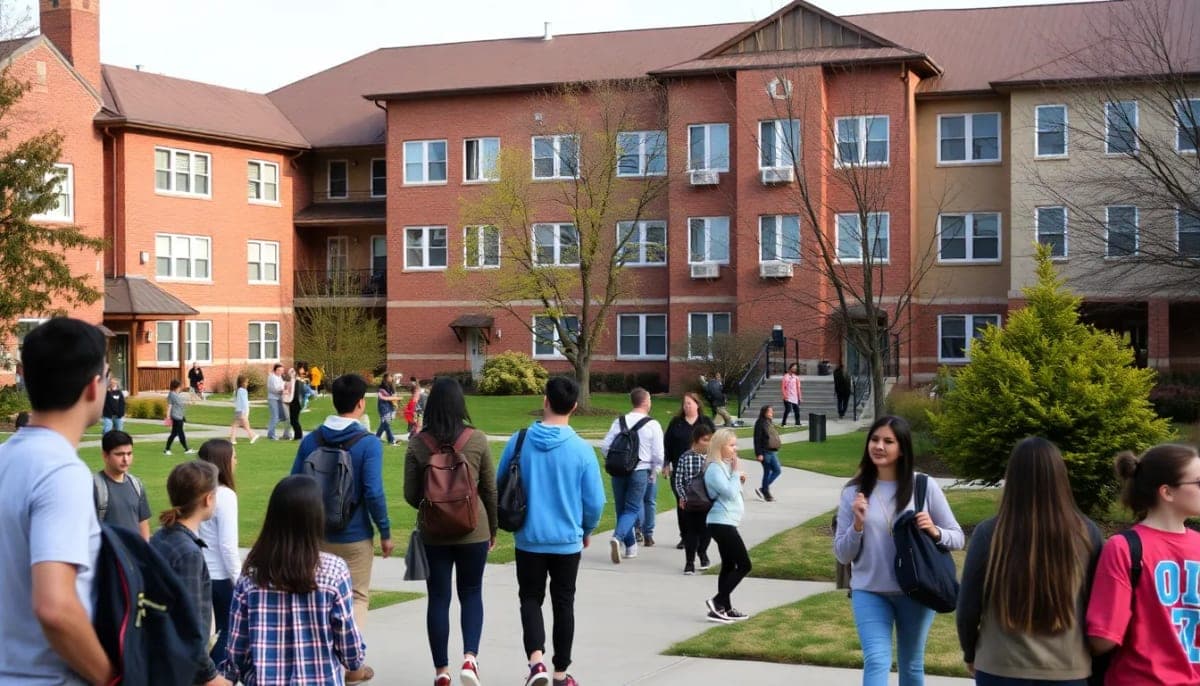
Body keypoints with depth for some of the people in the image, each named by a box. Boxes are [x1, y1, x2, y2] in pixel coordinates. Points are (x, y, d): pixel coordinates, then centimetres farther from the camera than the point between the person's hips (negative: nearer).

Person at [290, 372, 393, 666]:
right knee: (357, 597, 9)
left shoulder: (311, 440, 0)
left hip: (318, 533, 4)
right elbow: (373, 493, -18)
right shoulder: (368, 443, -14)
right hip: (355, 536, -4)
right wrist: (385, 532, -7)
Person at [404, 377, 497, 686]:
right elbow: (490, 490, 0)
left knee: (438, 599, 9)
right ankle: (470, 657, -4)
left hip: (433, 532, 0)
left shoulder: (418, 443, -6)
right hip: (473, 530, 0)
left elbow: (411, 494, -1)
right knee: (471, 594, 14)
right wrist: (493, 528, 13)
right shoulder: (477, 440, -8)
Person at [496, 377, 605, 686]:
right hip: (568, 540, 0)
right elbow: (595, 501, -7)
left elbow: (500, 486, 3)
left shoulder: (518, 441, -8)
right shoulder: (582, 449, -12)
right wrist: (587, 531, 13)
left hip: (529, 539, 0)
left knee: (531, 599, 12)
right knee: (563, 604, 12)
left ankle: (536, 659, -10)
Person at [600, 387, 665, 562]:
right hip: (640, 471, -3)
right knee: (632, 510, 2)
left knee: (622, 509, 16)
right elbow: (658, 454, -6)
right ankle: (617, 538, -22)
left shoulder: (619, 422, 2)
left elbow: (605, 446, 0)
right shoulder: (653, 425, -6)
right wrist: (654, 474, 8)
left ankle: (631, 546, 24)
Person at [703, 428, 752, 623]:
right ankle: (717, 601, -8)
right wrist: (736, 472, -14)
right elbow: (729, 493, -23)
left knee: (729, 566, 13)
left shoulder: (725, 466, 16)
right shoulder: (714, 468, -15)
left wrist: (739, 480, 7)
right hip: (721, 523, -10)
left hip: (725, 523, 10)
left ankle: (725, 608, 17)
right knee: (744, 565, -9)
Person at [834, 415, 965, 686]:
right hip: (870, 593, 0)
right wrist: (857, 525, -16)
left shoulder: (924, 486, -4)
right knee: (876, 662, -13)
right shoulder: (854, 491, -2)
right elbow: (842, 555, 1)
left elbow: (957, 538, 1)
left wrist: (934, 532, -20)